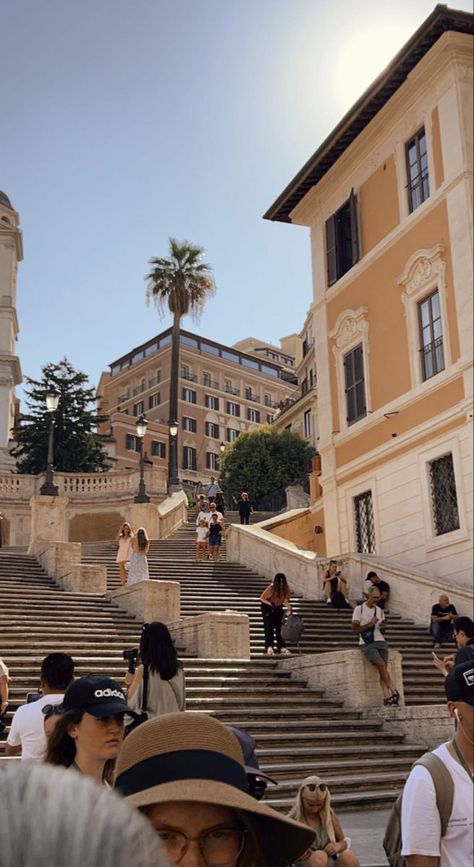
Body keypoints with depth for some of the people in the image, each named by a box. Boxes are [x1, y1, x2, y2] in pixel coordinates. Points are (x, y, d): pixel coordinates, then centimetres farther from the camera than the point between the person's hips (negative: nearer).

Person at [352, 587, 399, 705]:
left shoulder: (379, 610, 16)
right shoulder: (359, 609, -1)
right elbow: (355, 630, -5)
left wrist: (382, 627, 1)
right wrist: (369, 624, -13)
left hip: (380, 642, 5)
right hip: (367, 644, -5)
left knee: (383, 668, -10)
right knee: (381, 664, -22)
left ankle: (387, 696, -16)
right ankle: (393, 691, -17)